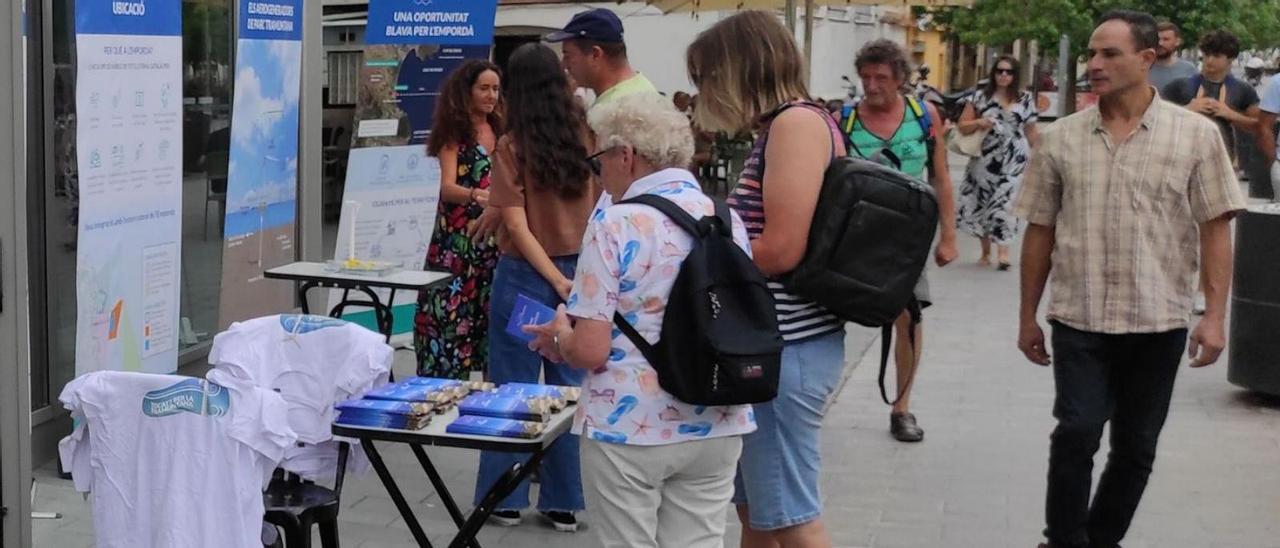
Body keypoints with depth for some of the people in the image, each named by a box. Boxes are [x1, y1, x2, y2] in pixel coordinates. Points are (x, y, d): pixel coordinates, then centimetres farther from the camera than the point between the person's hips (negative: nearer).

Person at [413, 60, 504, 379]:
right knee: (452, 314, -8)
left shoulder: (501, 130, 12)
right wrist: (475, 195, -34)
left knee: (493, 314, 5)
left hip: (495, 237, 5)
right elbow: (447, 187, -15)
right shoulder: (454, 133, -2)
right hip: (457, 238, -5)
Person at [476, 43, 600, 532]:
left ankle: (506, 497, 16)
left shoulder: (513, 146, -9)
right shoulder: (587, 139, 0)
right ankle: (563, 501, 16)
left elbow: (517, 224, -14)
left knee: (514, 387, 8)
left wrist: (556, 281, -11)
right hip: (581, 274, 3)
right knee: (569, 389, 10)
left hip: (526, 276, -3)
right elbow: (599, 210, 9)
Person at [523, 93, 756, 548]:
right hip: (715, 427, 5)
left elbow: (590, 352, -17)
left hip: (631, 429, -5)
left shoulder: (616, 225, -13)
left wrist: (558, 336, 6)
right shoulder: (728, 219, 4)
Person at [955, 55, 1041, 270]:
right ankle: (985, 251, 18)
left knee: (1005, 201, -14)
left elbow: (1031, 132, 13)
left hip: (1013, 160, -1)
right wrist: (978, 123, -14)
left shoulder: (1025, 99, 8)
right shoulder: (980, 97, 5)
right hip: (985, 159, 1)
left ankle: (1003, 250, -14)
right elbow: (962, 126, 5)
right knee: (981, 202, 4)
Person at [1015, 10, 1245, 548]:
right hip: (1078, 320, 0)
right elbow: (1039, 232, 7)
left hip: (1159, 323, 0)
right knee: (1076, 433, -9)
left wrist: (1214, 316, -8)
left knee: (1135, 447, 10)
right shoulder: (1061, 137, 2)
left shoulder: (1196, 134, -1)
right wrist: (1027, 317, 8)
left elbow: (1215, 228, -1)